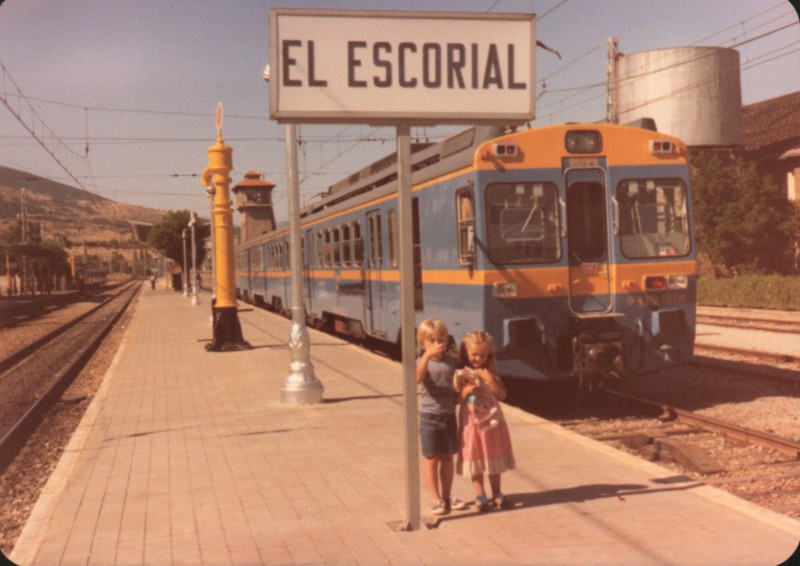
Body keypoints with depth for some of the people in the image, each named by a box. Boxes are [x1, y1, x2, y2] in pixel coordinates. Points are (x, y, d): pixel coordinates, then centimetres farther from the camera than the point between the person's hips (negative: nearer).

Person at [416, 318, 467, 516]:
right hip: (430, 417, -4)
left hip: (449, 416, 4)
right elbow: (417, 379, -32)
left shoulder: (451, 361, 3)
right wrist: (428, 355, -40)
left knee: (447, 458, 12)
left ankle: (446, 496, 25)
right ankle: (436, 499, 12)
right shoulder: (422, 362, -8)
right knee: (431, 459, 3)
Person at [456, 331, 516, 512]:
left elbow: (502, 394, -6)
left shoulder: (490, 372, 1)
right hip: (471, 421, -2)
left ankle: (497, 494, 23)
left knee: (494, 458, 12)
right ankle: (480, 497, 13)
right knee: (475, 460, 3)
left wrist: (489, 379, -18)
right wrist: (466, 391, -26)